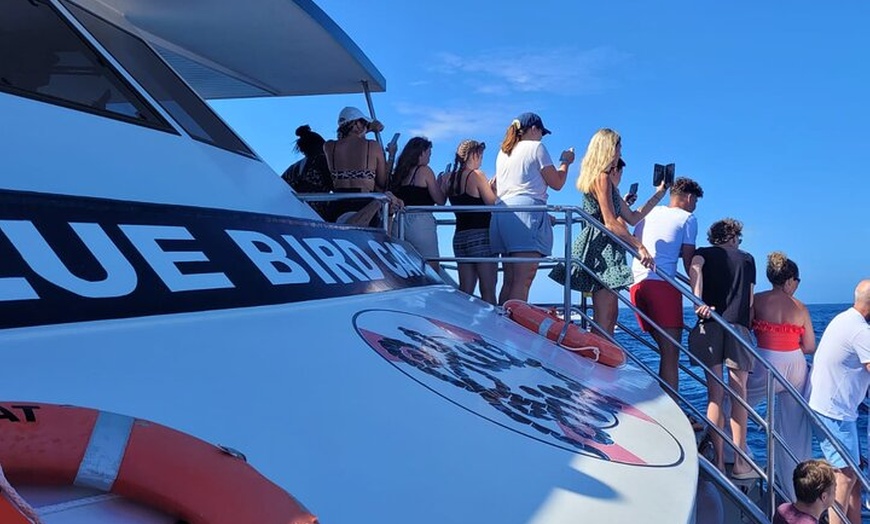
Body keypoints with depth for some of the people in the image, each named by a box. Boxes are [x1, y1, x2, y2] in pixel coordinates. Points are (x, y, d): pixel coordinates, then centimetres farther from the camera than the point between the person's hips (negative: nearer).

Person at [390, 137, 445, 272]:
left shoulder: (400, 173, 16)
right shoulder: (424, 170, -1)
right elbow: (440, 200, -3)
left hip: (401, 222, 7)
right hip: (421, 222, -7)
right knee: (432, 269, -5)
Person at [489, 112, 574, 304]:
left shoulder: (503, 152, 23)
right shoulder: (536, 147, 4)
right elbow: (557, 183, 3)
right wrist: (565, 162, 22)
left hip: (501, 213, 7)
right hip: (527, 213, -7)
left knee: (509, 281, 6)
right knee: (523, 281, -13)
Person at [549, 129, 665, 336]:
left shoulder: (606, 179, 23)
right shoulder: (602, 177, -7)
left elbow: (632, 217, 24)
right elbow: (610, 223, -16)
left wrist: (658, 195, 27)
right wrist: (640, 247, -18)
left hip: (606, 248, 10)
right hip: (601, 247, -10)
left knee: (609, 315, 7)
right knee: (604, 318, -13)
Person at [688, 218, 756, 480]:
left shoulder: (703, 253, 18)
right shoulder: (747, 259, 22)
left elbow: (694, 267, -7)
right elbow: (750, 300, 15)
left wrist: (699, 301, -17)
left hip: (710, 324, 0)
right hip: (738, 326, 0)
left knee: (715, 393, 2)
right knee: (739, 393, 2)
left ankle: (719, 461, 3)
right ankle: (740, 463, 2)